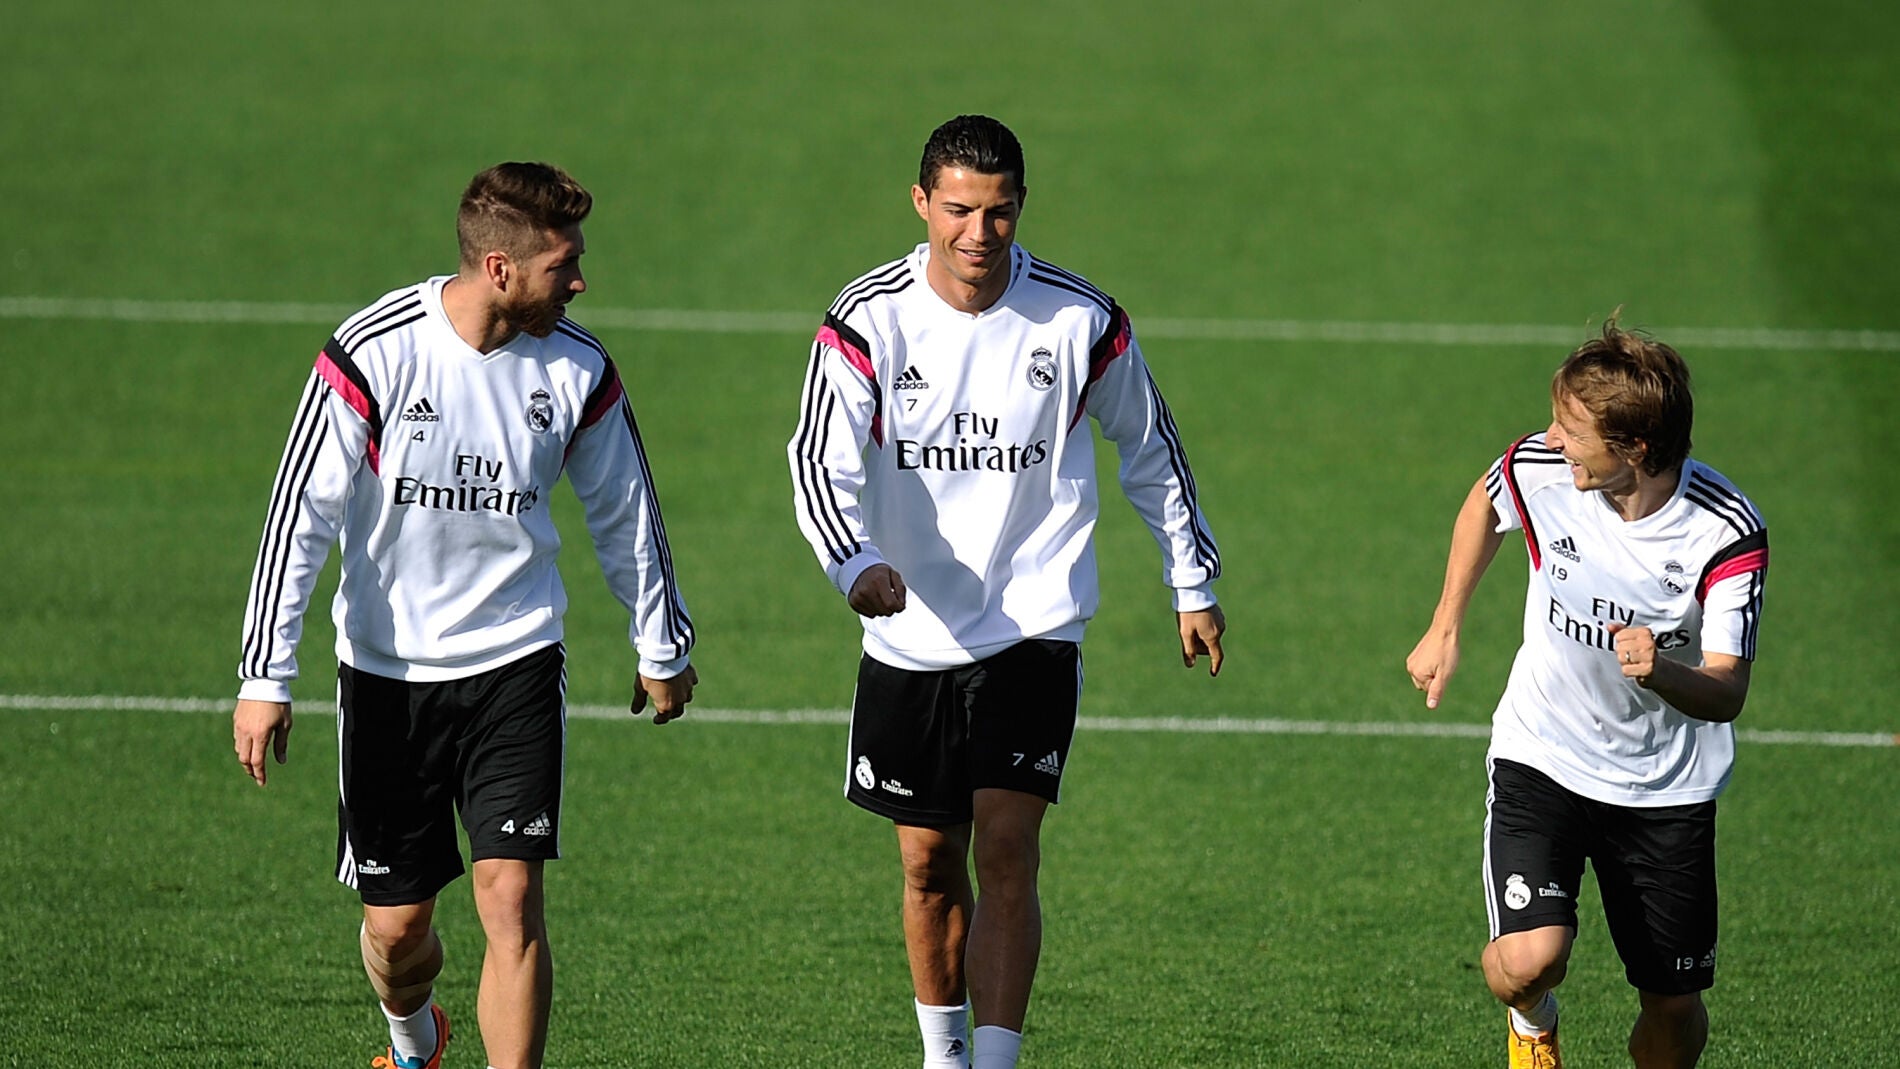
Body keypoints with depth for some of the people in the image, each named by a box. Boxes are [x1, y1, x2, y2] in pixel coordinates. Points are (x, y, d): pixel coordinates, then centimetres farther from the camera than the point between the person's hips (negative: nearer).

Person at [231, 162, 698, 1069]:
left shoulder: (578, 371, -5)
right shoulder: (375, 353, -15)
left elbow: (625, 514, 12)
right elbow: (300, 513, -11)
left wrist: (663, 648, 21)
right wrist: (265, 676, -14)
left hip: (515, 663, 1)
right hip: (387, 673, -1)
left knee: (511, 899, -14)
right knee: (395, 923, 7)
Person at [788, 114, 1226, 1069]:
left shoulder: (1081, 323, -6)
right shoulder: (869, 319, -9)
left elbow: (1149, 450, 11)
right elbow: (823, 462, -18)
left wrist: (1193, 583, 16)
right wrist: (855, 563, -38)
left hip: (1034, 626, -1)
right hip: (910, 637, 1)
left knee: (1006, 850, -15)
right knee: (929, 864, 10)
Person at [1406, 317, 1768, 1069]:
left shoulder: (1728, 534, -22)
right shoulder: (1540, 469, -15)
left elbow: (1726, 695, -21)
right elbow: (1484, 506, 11)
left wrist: (1663, 673, -44)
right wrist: (1444, 631, 16)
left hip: (1667, 785, 0)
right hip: (1541, 757, 0)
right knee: (1528, 964, -22)